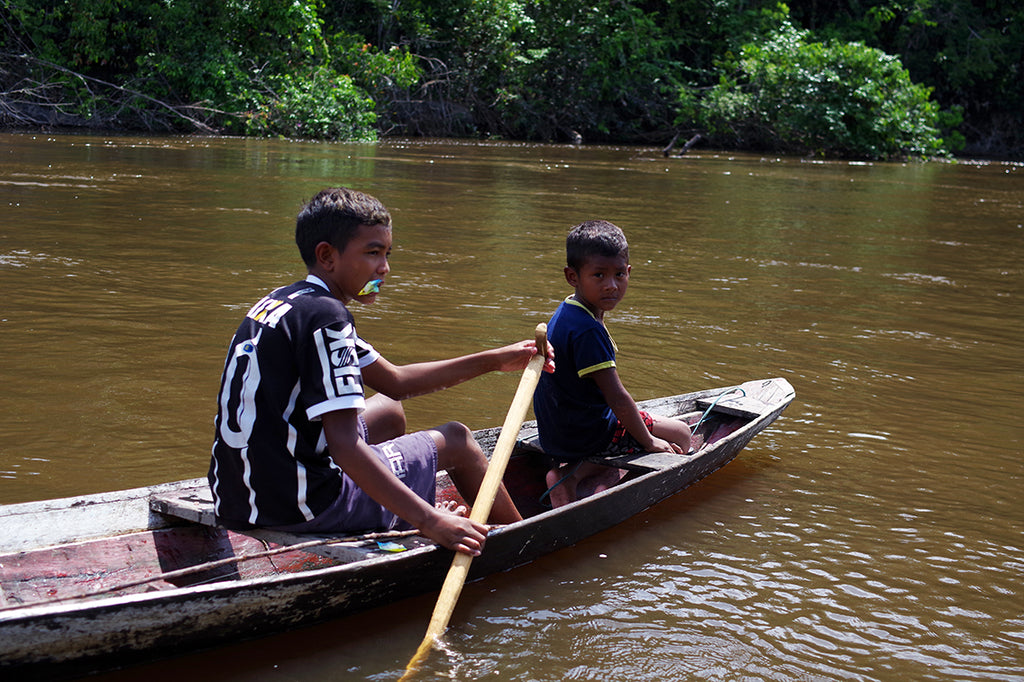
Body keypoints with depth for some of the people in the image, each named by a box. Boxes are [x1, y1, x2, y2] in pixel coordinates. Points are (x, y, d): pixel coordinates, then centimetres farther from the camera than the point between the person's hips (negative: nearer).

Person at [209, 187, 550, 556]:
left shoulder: (278, 304, 13)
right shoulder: (324, 315, -18)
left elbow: (394, 381, 20)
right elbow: (344, 446, -26)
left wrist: (493, 361, 18)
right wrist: (430, 521, -25)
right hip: (301, 508, -9)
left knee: (390, 411, 30)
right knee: (455, 439, 10)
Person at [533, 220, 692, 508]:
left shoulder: (565, 313, 5)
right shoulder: (588, 331, -26)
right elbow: (617, 398, -21)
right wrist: (649, 441, -11)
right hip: (585, 437, -9)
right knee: (680, 434, 6)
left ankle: (574, 474, 4)